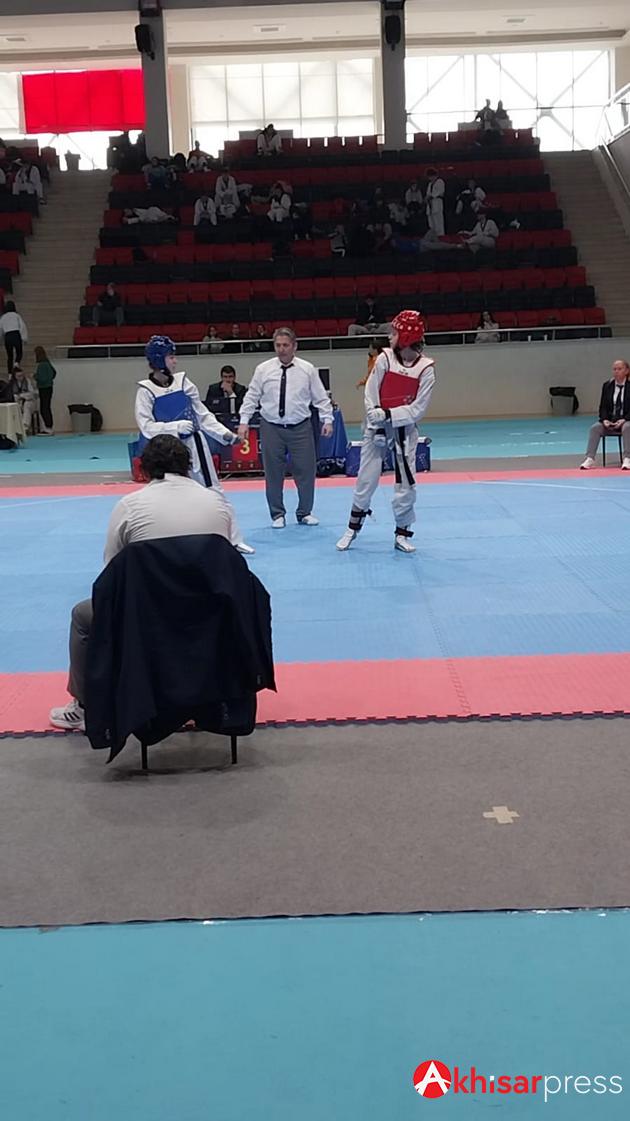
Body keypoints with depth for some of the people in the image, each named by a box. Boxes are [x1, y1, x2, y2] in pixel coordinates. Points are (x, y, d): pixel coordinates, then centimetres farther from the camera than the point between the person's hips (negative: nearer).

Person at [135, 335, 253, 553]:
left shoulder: (182, 382, -1)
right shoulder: (146, 391, -9)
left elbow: (203, 415, 6)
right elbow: (146, 426, -14)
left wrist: (226, 434, -1)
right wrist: (176, 426, -26)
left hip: (194, 444, 3)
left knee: (213, 490, 8)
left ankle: (234, 540, 16)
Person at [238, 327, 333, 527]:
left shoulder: (307, 369, 0)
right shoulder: (263, 369, -1)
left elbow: (321, 397, 5)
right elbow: (251, 397, 4)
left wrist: (327, 420, 1)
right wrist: (244, 421, 0)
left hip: (300, 427, 0)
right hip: (271, 428, 0)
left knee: (305, 471, 4)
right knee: (273, 473, 5)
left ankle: (305, 513, 22)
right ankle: (277, 514, 20)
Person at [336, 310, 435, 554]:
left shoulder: (425, 368, -10)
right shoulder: (384, 359, -8)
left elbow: (418, 409, -12)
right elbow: (370, 396, -7)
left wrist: (389, 415, -20)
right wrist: (377, 422, -16)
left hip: (404, 431, 0)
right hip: (377, 428, 0)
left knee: (406, 485, 3)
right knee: (365, 481, 5)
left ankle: (402, 534, 19)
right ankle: (352, 530, 20)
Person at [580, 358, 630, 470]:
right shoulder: (607, 385, 7)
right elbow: (603, 406, 7)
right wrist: (605, 420, -12)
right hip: (609, 420, 4)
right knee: (595, 428, -23)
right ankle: (590, 459, -29)